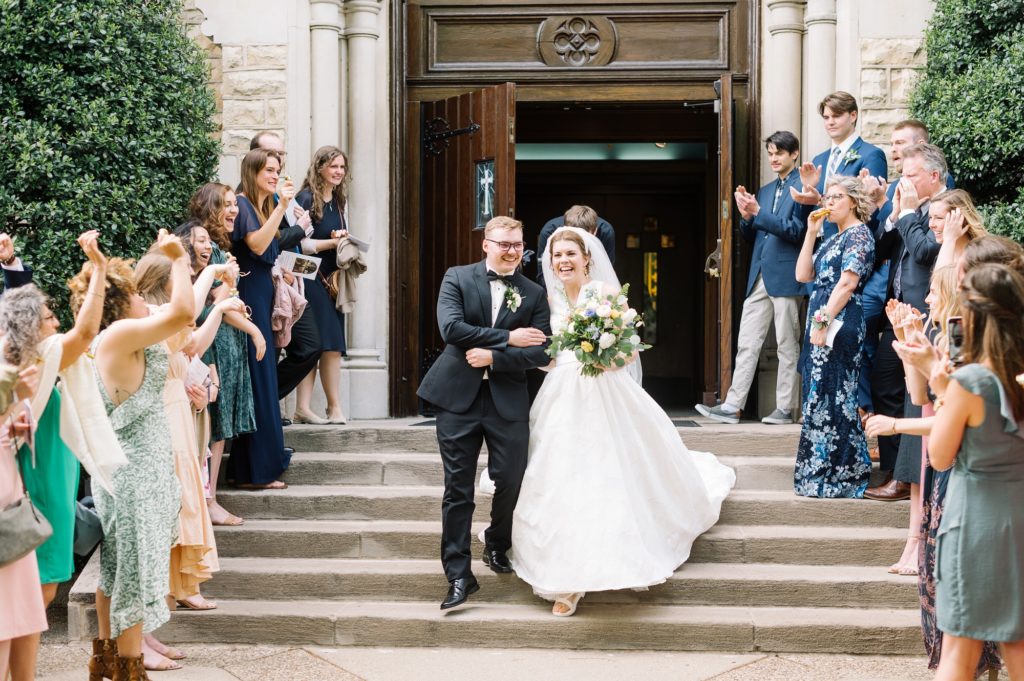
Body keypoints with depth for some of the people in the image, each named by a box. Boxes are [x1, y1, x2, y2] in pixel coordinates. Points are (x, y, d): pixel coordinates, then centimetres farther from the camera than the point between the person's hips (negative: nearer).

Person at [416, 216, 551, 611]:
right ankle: (459, 576, 7)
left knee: (510, 482, 5)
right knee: (458, 489, 1)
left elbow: (541, 353, -2)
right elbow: (451, 328, -12)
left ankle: (497, 546, 35)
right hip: (458, 397, -1)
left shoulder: (534, 294, 7)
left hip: (508, 401, 1)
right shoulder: (457, 278, 4)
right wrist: (507, 337, -14)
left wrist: (493, 356, -14)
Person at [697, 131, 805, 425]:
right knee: (746, 344, 4)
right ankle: (732, 406, 4)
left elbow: (797, 230, -13)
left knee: (787, 346, 2)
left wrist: (758, 212, -18)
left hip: (786, 277, -7)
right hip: (759, 278, 7)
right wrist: (746, 216, -2)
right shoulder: (764, 191, 19)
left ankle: (785, 409, 8)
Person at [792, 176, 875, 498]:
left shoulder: (859, 235, -6)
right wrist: (811, 232, 11)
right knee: (819, 396, 9)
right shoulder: (833, 239, 21)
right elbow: (803, 275, 13)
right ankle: (822, 471, 15)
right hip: (822, 325, 9)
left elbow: (847, 283, -17)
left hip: (839, 325, -9)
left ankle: (838, 476, -4)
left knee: (830, 397, -9)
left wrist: (824, 320, -22)